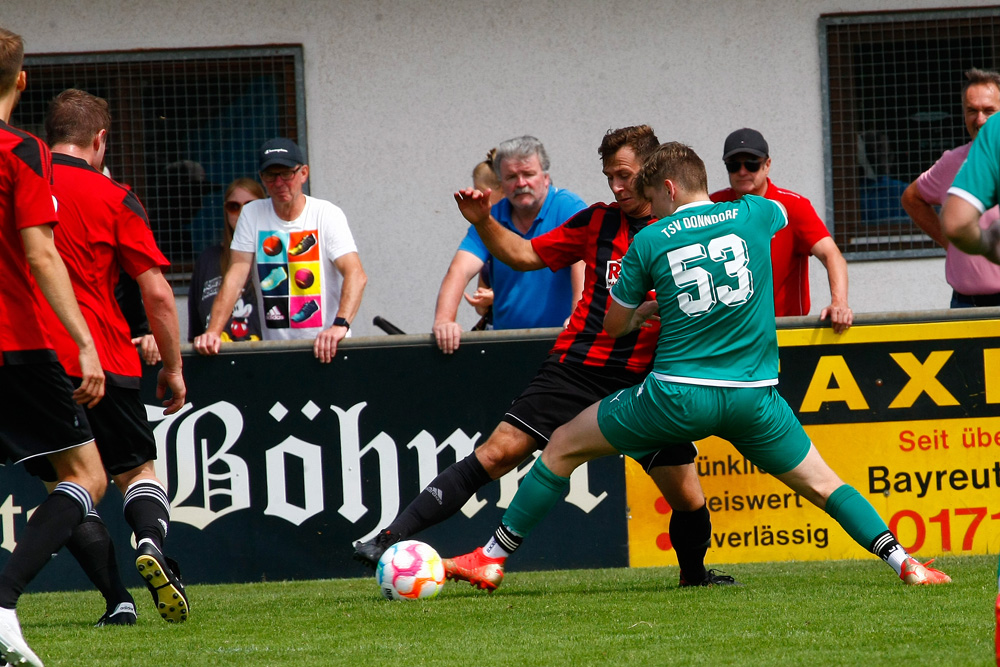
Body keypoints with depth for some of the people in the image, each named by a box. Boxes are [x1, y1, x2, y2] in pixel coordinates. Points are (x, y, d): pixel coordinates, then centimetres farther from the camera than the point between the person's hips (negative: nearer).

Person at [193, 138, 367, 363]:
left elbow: (356, 275, -13)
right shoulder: (252, 214, 7)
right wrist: (213, 332, -16)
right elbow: (236, 277, 0)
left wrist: (340, 325, -31)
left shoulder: (327, 215, -1)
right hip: (275, 350, 2)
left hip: (327, 349, -2)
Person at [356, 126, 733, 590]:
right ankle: (392, 539, -16)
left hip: (644, 382, -1)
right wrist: (483, 222, 1)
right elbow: (525, 255, 17)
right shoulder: (598, 222, 9)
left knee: (689, 500, -4)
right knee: (498, 451, -13)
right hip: (576, 369, 1)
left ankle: (693, 574, 29)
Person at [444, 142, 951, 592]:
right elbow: (783, 211, 33)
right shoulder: (752, 215, 5)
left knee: (563, 446, 13)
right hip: (753, 397, 2)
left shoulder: (649, 242, 0)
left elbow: (614, 325, 11)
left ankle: (492, 558, 16)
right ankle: (904, 563, 0)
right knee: (821, 484, 14)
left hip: (677, 394, -2)